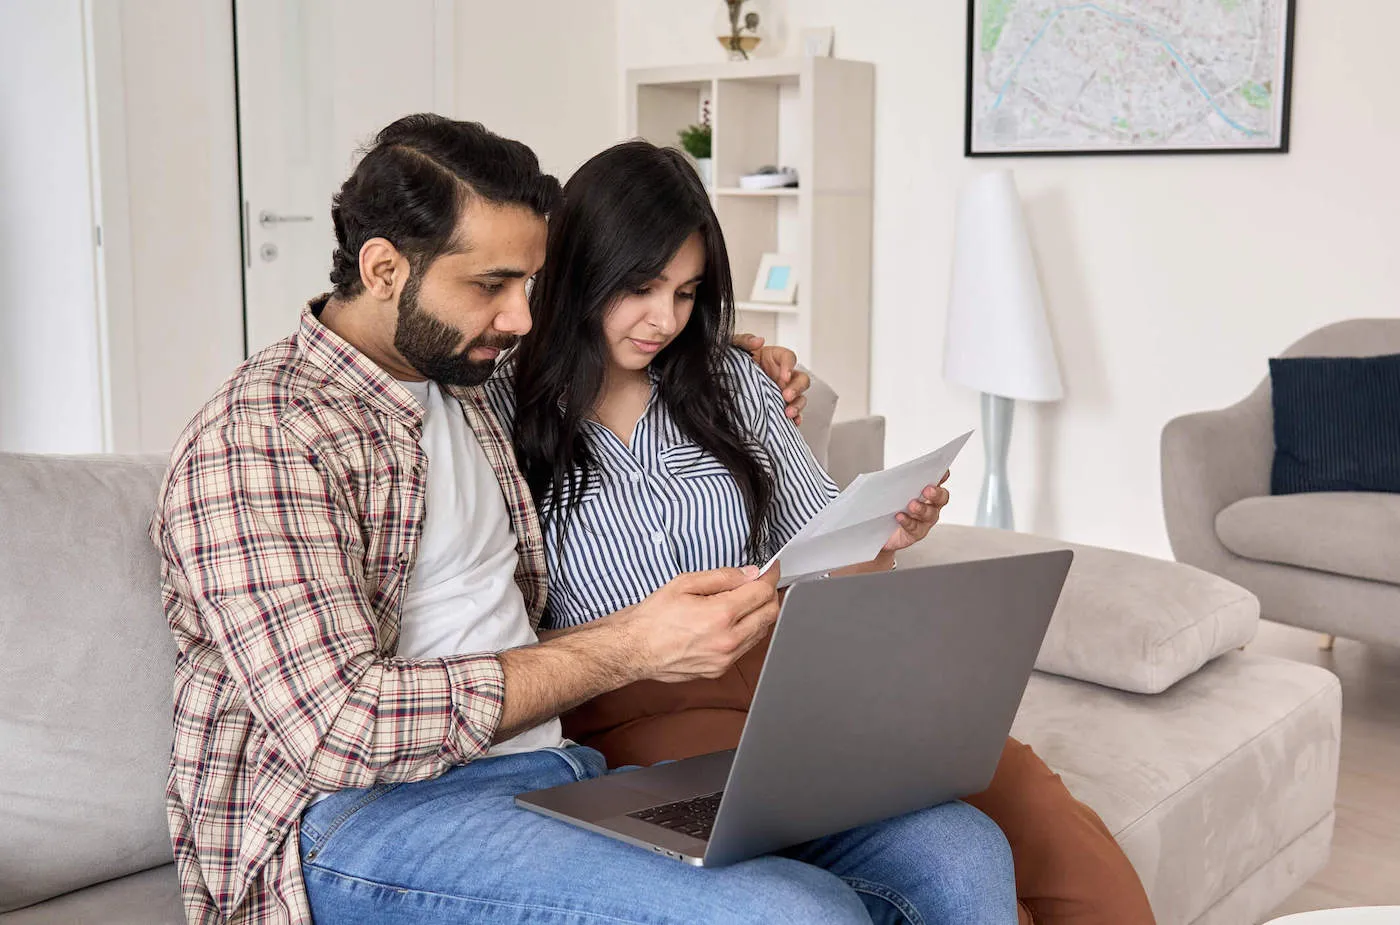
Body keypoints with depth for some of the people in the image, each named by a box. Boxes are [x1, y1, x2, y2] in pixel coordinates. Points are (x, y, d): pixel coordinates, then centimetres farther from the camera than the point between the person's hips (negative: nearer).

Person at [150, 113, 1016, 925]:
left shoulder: (468, 388, 16)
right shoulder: (256, 437, -10)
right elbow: (343, 729, -18)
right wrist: (627, 648, -19)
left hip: (552, 766, 8)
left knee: (960, 847, -10)